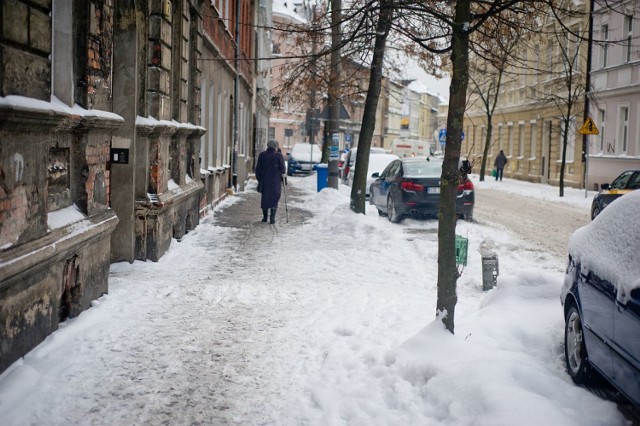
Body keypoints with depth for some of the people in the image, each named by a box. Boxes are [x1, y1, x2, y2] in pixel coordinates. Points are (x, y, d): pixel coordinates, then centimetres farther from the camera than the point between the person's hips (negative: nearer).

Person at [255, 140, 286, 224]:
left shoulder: (262, 155, 3)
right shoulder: (279, 156, -6)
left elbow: (258, 169, 5)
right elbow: (283, 169, -7)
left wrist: (259, 180, 12)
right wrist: (282, 178, 8)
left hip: (264, 181, 3)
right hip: (276, 182, -3)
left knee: (265, 198, 14)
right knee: (274, 198, 2)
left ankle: (265, 217, 21)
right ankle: (272, 217, -8)